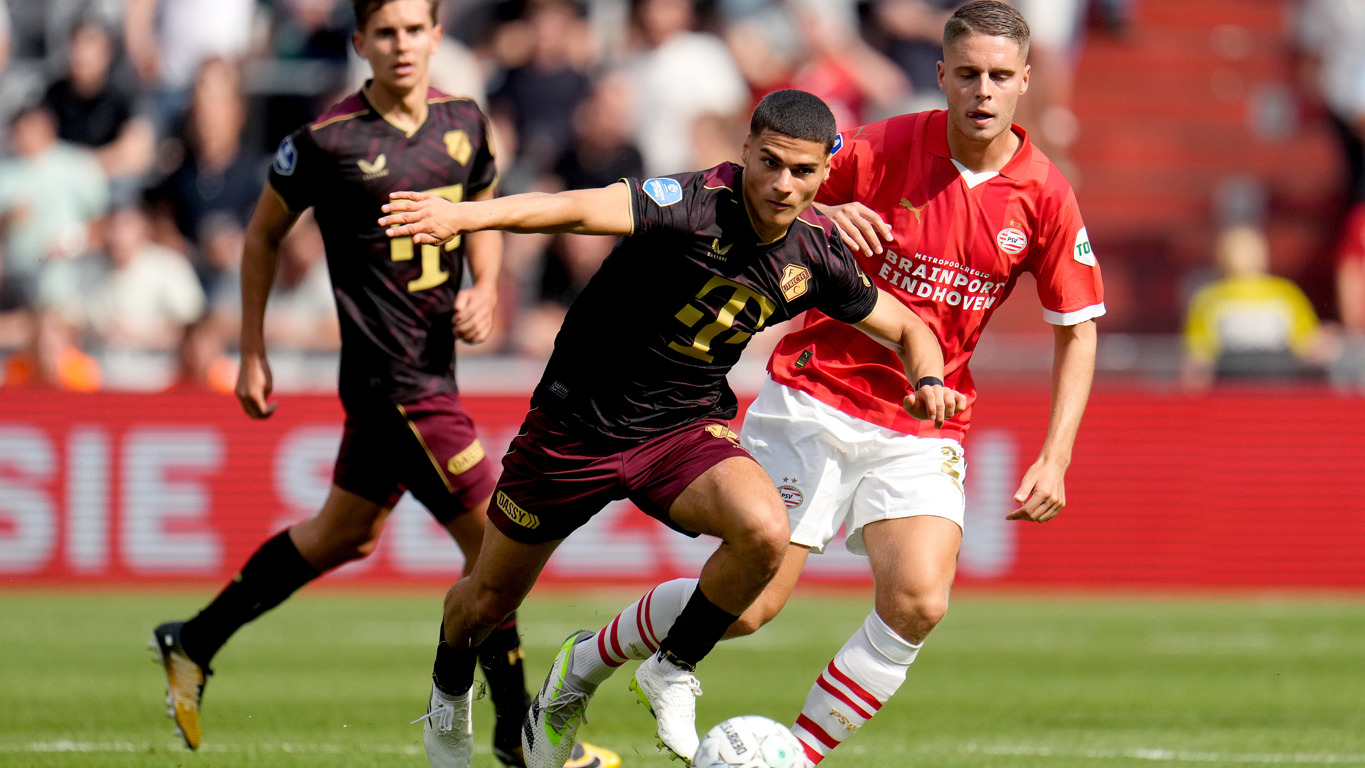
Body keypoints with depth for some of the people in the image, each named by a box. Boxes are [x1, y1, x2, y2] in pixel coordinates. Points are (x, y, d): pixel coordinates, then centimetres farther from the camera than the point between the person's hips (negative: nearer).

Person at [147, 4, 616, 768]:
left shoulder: (465, 122, 4)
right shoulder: (328, 140, -12)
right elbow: (264, 235, 1)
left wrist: (485, 291, 3)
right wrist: (253, 354, 3)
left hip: (435, 359, 8)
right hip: (392, 375, -8)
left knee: (347, 534, 21)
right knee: (493, 539, -8)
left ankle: (194, 643, 35)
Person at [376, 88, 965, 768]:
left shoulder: (814, 252, -8)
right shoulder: (696, 204, -26)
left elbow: (908, 329, 9)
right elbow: (583, 209, -44)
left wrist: (927, 381, -15)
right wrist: (465, 216, -59)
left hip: (686, 428, 3)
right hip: (578, 423, -3)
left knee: (764, 530, -29)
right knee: (489, 599, 13)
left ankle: (672, 670, -3)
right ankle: (450, 685, 50)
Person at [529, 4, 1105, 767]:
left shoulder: (1044, 195, -4)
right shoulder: (884, 149, -11)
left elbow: (1077, 330, 5)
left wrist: (1055, 460, -4)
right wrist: (819, 216, -23)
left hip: (924, 428, 2)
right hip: (815, 397, -2)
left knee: (917, 605, -20)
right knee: (749, 603, -4)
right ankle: (582, 665, 22)